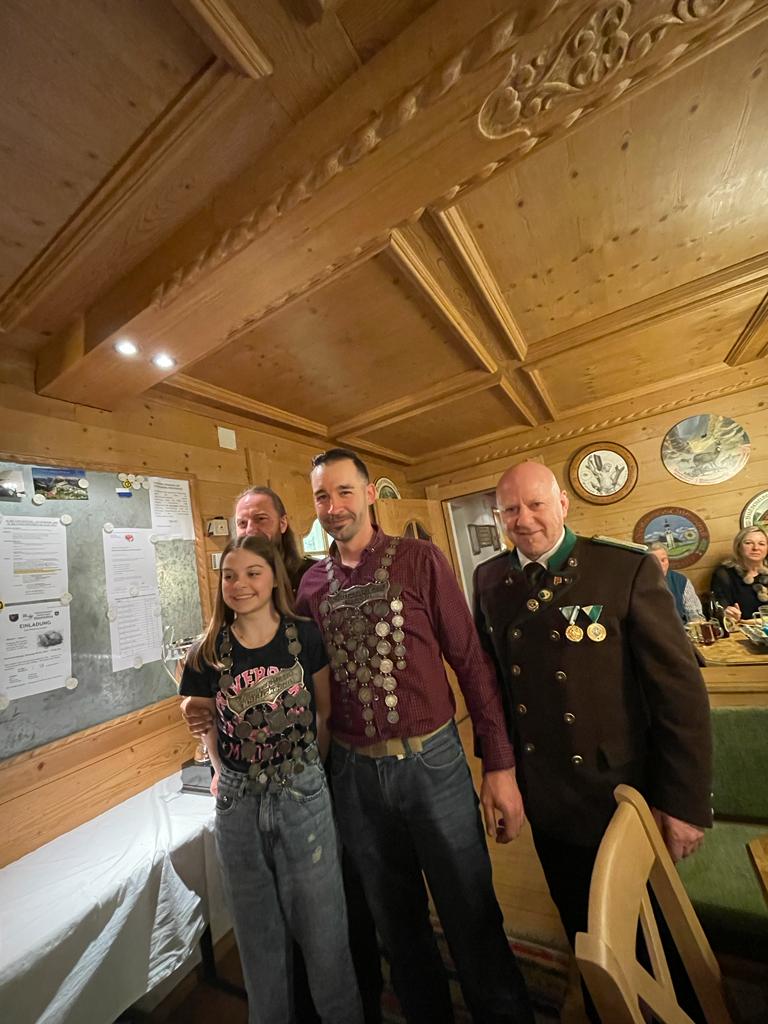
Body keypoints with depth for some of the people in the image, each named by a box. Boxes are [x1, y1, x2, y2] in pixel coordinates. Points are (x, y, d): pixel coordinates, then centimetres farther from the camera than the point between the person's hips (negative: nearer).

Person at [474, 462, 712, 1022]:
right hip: (544, 799, 4)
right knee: (581, 929, 28)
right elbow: (488, 675, 4)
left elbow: (681, 688, -14)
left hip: (621, 794, -3)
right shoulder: (488, 579, -6)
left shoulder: (628, 568, -18)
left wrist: (687, 802, -11)